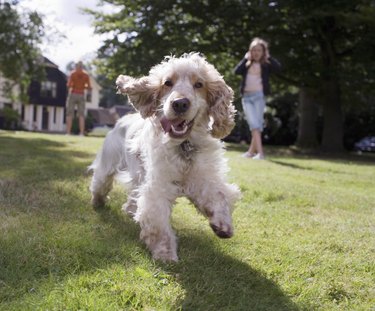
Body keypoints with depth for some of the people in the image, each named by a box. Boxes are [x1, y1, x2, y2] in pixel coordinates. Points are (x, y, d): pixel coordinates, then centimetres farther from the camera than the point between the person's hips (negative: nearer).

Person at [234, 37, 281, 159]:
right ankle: (260, 151, -12)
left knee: (258, 124, -3)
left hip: (259, 96, -1)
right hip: (246, 96, 1)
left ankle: (251, 151, 4)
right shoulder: (247, 64, 13)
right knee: (253, 124, -9)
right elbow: (236, 71, -4)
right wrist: (245, 59, -3)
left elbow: (278, 67, -11)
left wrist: (268, 57, -4)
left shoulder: (266, 65, 7)